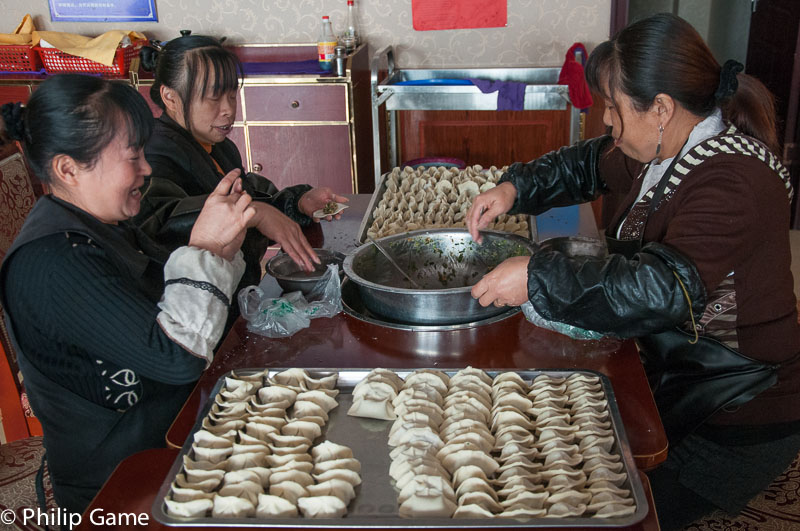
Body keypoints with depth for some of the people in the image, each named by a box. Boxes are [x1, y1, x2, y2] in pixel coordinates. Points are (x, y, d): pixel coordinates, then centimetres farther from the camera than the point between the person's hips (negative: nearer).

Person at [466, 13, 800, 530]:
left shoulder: (732, 184, -30)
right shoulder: (661, 149, -1)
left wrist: (538, 276, -37)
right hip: (670, 371, 8)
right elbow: (587, 165, 16)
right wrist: (515, 187, -1)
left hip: (736, 417, -8)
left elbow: (664, 288, -41)